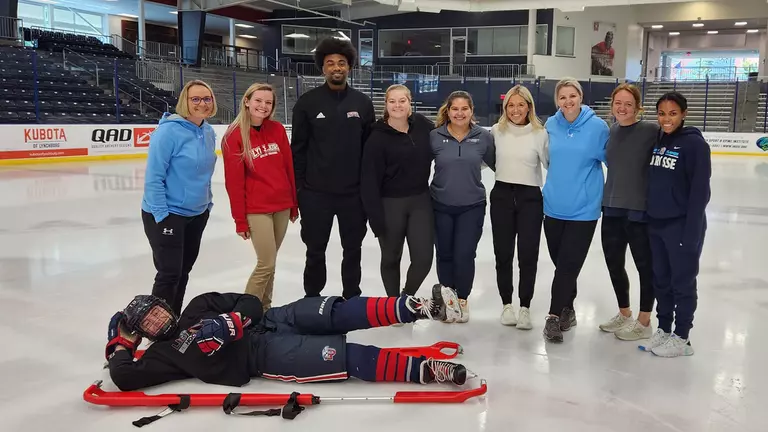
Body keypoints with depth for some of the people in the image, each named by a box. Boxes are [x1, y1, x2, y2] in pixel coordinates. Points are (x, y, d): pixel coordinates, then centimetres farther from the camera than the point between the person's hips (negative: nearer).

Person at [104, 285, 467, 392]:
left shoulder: (200, 306, 20)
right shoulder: (163, 353, 10)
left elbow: (250, 303, 11)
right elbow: (125, 378, -4)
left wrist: (229, 323, -7)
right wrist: (120, 346, 9)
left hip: (271, 321, 4)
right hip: (266, 355, -4)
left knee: (338, 312, -23)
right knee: (348, 357, -23)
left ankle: (421, 307, -26)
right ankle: (426, 369, -30)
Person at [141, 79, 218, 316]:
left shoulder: (209, 132, 2)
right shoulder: (169, 130, -20)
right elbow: (153, 177, -20)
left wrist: (207, 202, 14)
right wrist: (162, 215, -20)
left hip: (197, 214, 8)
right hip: (167, 214, -7)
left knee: (183, 271, 17)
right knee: (169, 273, -5)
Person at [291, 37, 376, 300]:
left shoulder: (362, 103, 2)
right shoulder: (308, 102, -4)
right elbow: (298, 148, -2)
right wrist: (297, 187, -4)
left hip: (354, 192, 2)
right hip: (316, 192, -1)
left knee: (353, 249, 14)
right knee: (315, 249, 11)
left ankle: (352, 297, 30)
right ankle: (312, 298, 29)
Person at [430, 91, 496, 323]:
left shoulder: (484, 136, -4)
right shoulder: (435, 136, -6)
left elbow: (496, 164, 8)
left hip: (472, 206, 0)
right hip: (441, 206, 1)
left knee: (464, 256, -1)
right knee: (445, 255, 12)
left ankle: (462, 300, 22)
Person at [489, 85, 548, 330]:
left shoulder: (540, 134, -2)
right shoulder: (496, 131, 2)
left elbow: (551, 164, 3)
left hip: (530, 198, -1)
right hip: (502, 195, 1)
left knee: (528, 254, -2)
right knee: (503, 254, 8)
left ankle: (525, 307, 12)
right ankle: (506, 304, 23)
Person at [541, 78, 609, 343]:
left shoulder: (597, 126, -9)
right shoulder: (551, 125, 1)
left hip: (583, 208, -4)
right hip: (554, 206, 4)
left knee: (568, 264, -3)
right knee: (561, 263, 14)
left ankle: (555, 315, 7)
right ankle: (567, 310, 30)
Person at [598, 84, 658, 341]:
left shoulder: (652, 130, -12)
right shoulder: (611, 131, 6)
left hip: (641, 211, -6)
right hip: (612, 210, 6)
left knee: (646, 266, 9)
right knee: (614, 264, 17)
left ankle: (644, 322, 24)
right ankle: (624, 314, 37)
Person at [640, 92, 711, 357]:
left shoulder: (695, 143, -13)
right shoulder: (657, 141, 8)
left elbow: (700, 191, -16)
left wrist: (691, 231, -19)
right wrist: (648, 216, 12)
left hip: (682, 225, -6)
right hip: (656, 224, 7)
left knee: (682, 282, 6)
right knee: (660, 280, 15)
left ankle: (681, 338, 18)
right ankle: (663, 329, 30)